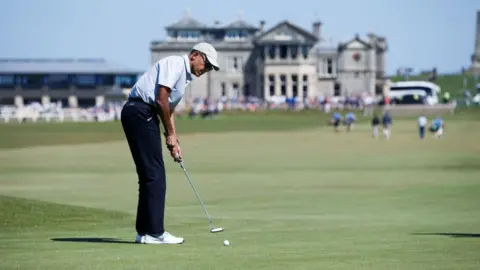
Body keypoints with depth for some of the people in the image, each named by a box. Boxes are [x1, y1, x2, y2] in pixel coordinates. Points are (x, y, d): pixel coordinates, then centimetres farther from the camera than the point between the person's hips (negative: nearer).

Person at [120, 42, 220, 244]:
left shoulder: (185, 76, 22)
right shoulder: (175, 63, -8)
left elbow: (169, 109, 25)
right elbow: (161, 100, -15)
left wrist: (174, 142, 16)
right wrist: (170, 135, -7)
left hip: (144, 116, 10)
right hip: (139, 112, -10)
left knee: (150, 175, 10)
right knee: (155, 175, -9)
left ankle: (145, 231, 13)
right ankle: (154, 232, -9)